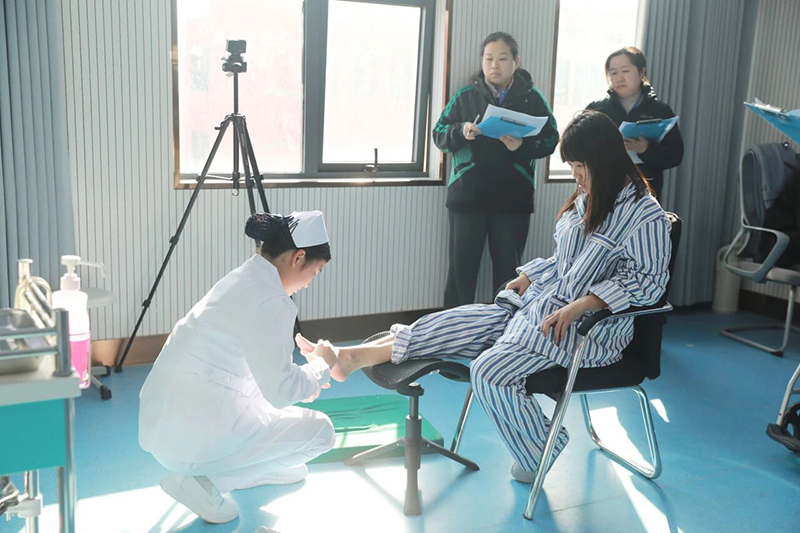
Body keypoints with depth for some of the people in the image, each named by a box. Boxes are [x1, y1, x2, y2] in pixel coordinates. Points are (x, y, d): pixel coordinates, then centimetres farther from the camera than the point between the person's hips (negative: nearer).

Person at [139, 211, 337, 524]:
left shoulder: (242, 280, 11)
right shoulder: (269, 302, -19)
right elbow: (280, 391, -17)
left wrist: (305, 377, 18)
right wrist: (321, 365, 1)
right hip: (190, 437, -10)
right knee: (319, 430, 1)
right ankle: (203, 479, -4)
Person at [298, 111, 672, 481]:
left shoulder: (645, 215, -11)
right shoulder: (586, 200, 15)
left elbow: (648, 278, -17)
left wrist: (580, 305, -23)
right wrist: (527, 276, 9)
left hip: (587, 328, -8)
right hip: (537, 303, 9)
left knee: (490, 371, -25)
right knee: (449, 326, -5)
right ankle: (349, 358, -9)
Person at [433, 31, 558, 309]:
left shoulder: (532, 99, 6)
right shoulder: (466, 96, 7)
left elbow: (551, 139, 1)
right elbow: (439, 135, 6)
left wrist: (522, 146, -18)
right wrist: (461, 131, -16)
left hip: (513, 199, 0)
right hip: (467, 195, 0)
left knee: (508, 270, 7)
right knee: (462, 267, 3)